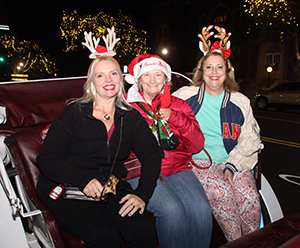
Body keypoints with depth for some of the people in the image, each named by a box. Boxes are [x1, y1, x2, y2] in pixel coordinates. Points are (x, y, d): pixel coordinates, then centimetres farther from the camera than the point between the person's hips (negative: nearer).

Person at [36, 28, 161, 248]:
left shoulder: (131, 117, 8)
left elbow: (152, 155, 3)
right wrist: (83, 180, -20)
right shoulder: (75, 113, -1)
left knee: (146, 230, -22)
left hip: (112, 189, 3)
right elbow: (47, 159, -5)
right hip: (69, 190, -2)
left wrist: (142, 194, -13)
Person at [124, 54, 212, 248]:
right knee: (172, 210, -29)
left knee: (201, 209, -23)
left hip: (178, 168, 3)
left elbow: (197, 146, 8)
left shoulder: (178, 105, 15)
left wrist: (177, 119, -6)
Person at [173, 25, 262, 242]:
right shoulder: (186, 95, 6)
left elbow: (250, 139, 7)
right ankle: (236, 242, -5)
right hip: (198, 161, -1)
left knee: (249, 196, -23)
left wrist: (231, 166, -7)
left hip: (233, 162, 2)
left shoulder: (240, 102, 10)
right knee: (222, 192, -28)